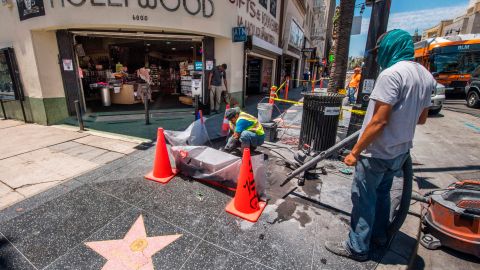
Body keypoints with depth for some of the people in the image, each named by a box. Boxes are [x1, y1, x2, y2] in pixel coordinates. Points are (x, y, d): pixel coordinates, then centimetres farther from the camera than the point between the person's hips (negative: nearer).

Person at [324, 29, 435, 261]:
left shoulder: (391, 74, -20)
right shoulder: (426, 76, 8)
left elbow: (379, 122, -25)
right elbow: (421, 118, 16)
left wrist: (355, 152, -19)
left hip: (377, 152, -9)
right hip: (400, 151, 9)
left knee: (363, 199, 5)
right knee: (382, 194, 23)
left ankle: (357, 247, 20)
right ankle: (379, 236, 40)